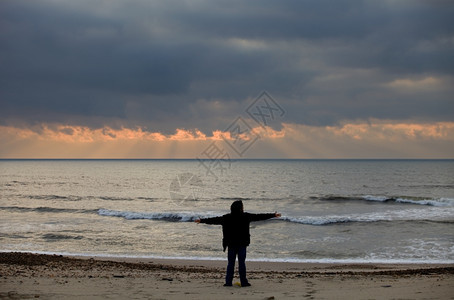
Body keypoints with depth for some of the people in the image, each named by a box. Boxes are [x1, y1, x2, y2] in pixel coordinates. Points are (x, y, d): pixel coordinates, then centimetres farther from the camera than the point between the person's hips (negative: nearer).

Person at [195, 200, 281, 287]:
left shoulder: (226, 218, 0)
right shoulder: (245, 216, -5)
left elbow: (214, 220, 4)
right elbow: (259, 216, 0)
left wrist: (202, 220, 15)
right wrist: (273, 215, 7)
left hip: (231, 244, 2)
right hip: (242, 244, -1)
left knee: (230, 263, 5)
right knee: (242, 263, 2)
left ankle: (228, 282, 2)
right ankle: (244, 282, 2)